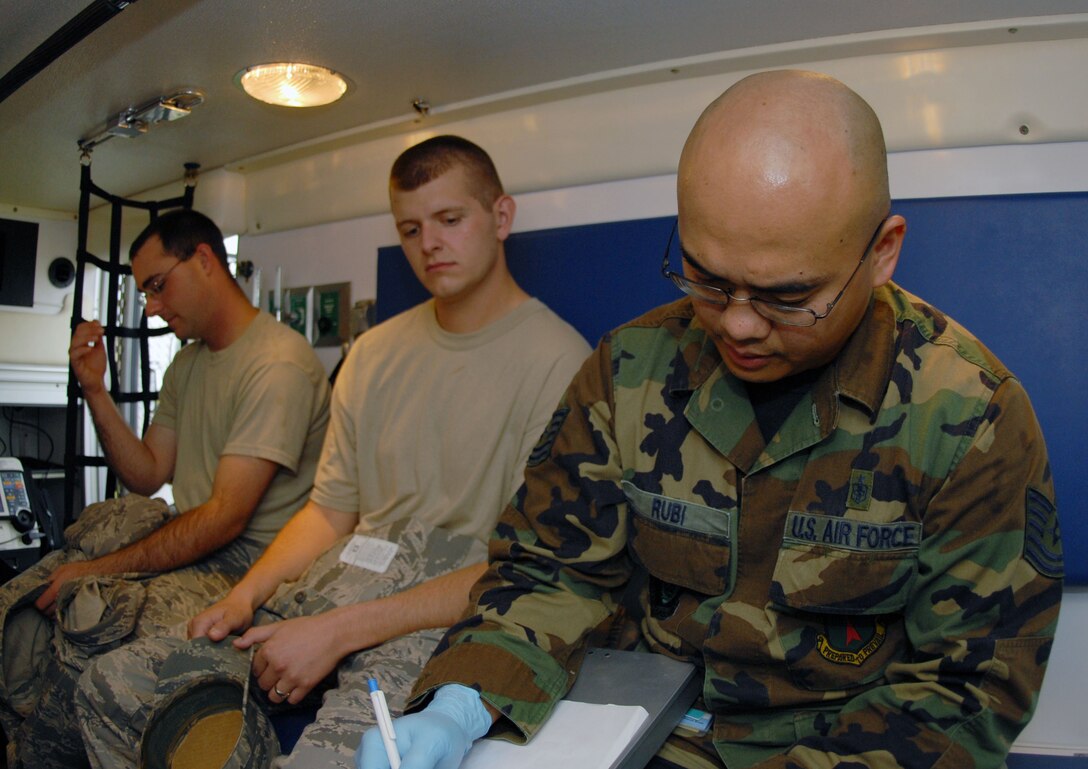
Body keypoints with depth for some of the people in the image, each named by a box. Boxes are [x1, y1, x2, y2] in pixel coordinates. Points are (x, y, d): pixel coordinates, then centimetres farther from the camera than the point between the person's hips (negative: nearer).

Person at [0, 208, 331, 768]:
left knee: (85, 618, -28)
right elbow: (148, 476, 14)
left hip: (247, 563, -9)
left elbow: (226, 516, -20)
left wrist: (100, 569, -17)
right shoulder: (186, 365, 17)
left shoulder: (278, 364, -16)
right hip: (188, 543, 9)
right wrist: (95, 390, 4)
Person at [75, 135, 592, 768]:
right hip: (337, 583, 7)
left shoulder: (558, 360, -8)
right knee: (114, 687, -2)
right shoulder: (376, 351, 15)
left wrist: (341, 630, -18)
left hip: (456, 614, -6)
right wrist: (246, 595, -1)